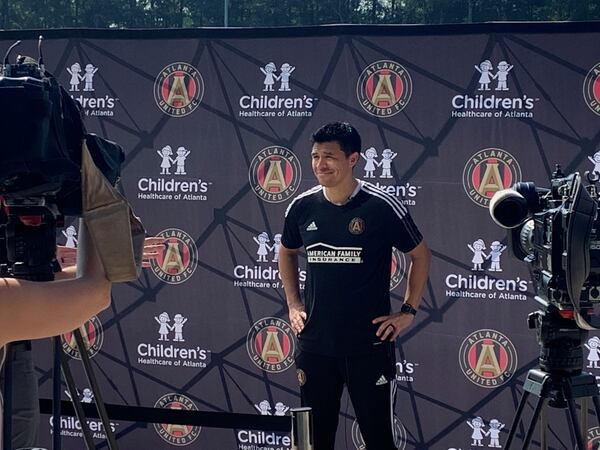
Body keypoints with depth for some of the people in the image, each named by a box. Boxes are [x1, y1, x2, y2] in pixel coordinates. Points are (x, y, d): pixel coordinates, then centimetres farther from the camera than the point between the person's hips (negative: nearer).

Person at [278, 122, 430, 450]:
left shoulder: (382, 207, -10)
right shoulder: (302, 207, 1)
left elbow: (420, 255, 3)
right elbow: (287, 253, 21)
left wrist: (408, 311, -1)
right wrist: (293, 305, 12)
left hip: (369, 345, -4)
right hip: (314, 345, 4)